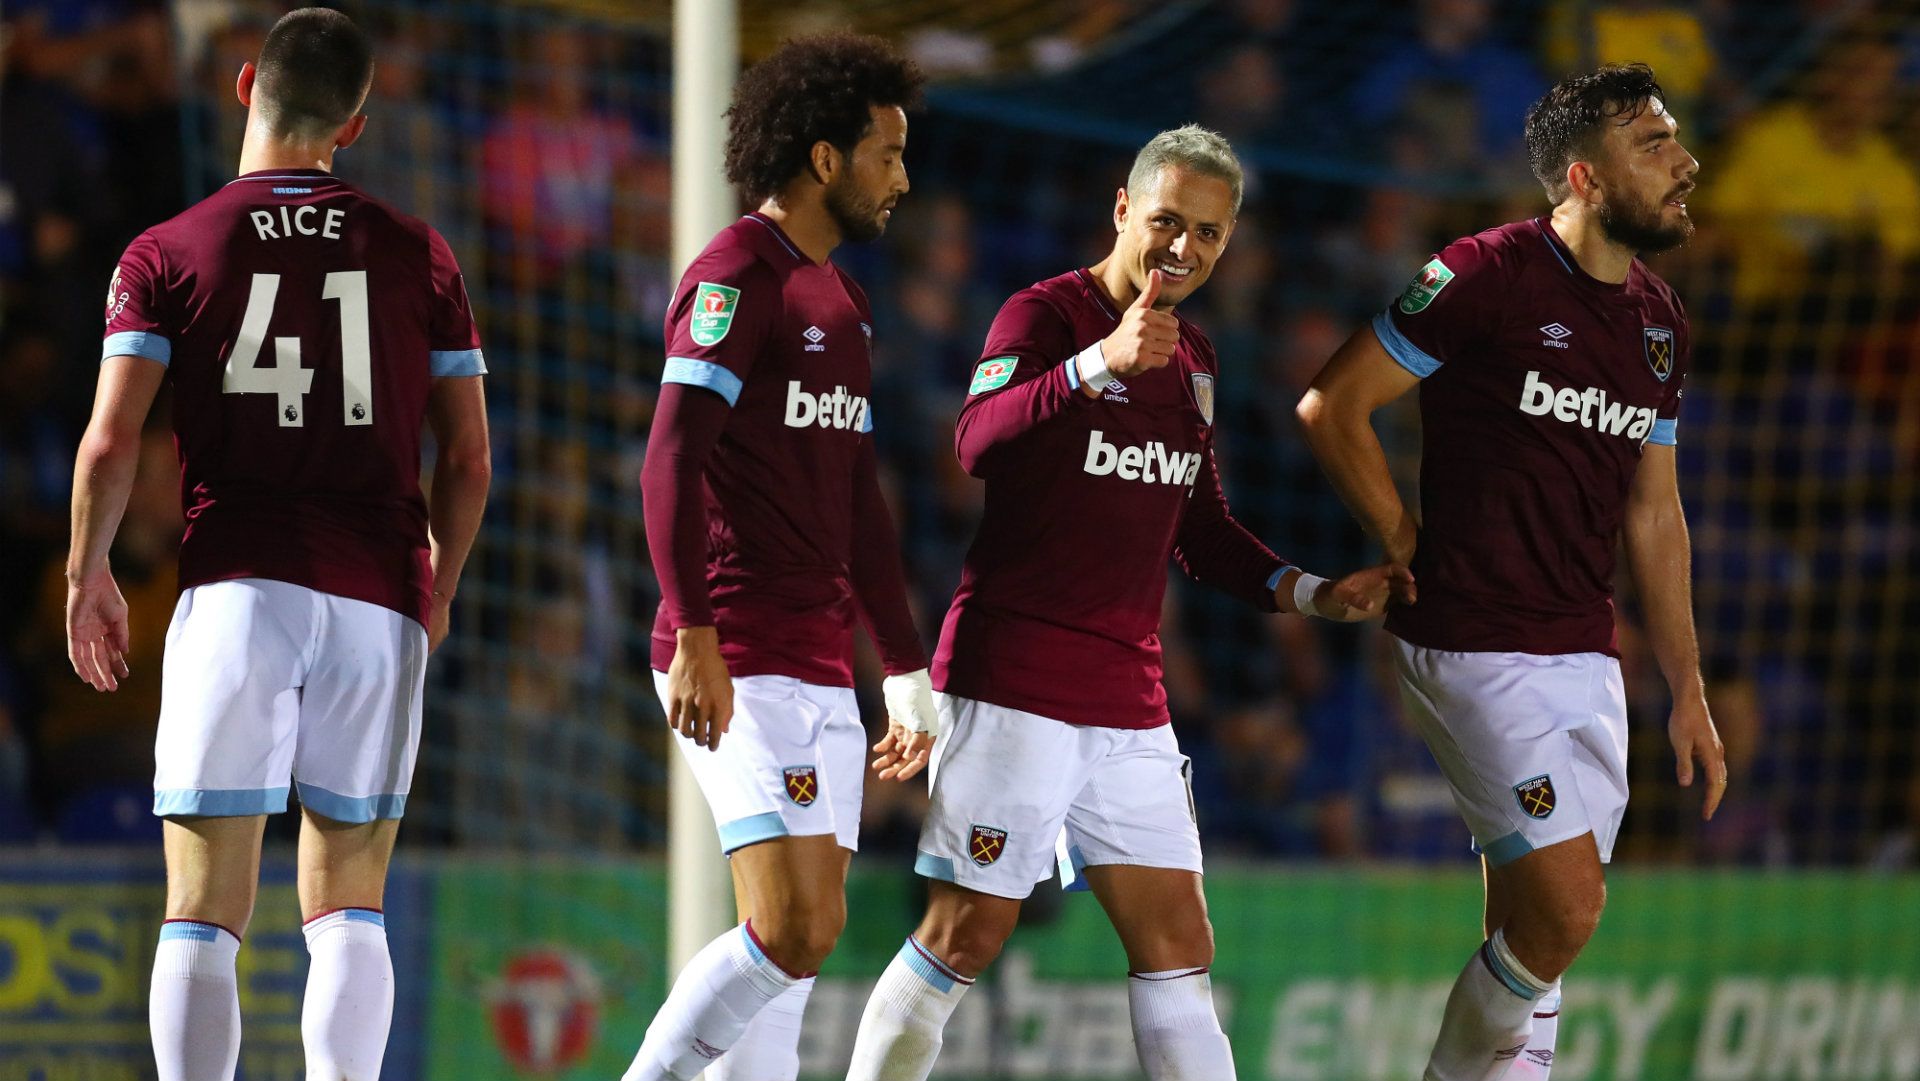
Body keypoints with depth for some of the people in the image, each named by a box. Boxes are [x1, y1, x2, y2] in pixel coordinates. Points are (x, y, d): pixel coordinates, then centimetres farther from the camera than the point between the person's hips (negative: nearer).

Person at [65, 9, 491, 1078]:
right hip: (378, 602, 2)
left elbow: (110, 445, -5)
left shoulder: (165, 255, 2)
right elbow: (467, 456, 8)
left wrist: (87, 576, 9)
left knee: (204, 910, -1)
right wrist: (438, 592, 22)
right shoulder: (419, 254, 7)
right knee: (348, 906, 8)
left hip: (235, 590, -2)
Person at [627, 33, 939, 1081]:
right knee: (791, 934, -17)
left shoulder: (842, 303, 20)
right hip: (740, 669, -9)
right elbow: (671, 463, -17)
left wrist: (906, 674, 22)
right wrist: (694, 641, -25)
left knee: (805, 939, 6)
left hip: (818, 669, 9)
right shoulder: (735, 276, -9)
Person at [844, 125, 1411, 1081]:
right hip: (1016, 686, -7)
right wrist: (1103, 361, -42)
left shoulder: (1194, 358, 15)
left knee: (1177, 946, 4)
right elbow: (978, 442, -29)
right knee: (967, 937, -7)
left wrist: (1313, 596, 12)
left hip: (1130, 700, 7)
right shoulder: (1045, 313, -8)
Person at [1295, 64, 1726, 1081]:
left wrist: (1688, 692, 18)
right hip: (1478, 647, -7)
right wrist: (1413, 553, -5)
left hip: (1585, 655, 7)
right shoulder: (1489, 274, -11)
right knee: (1566, 906, -16)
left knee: (1530, 935, 6)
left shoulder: (1658, 320, 12)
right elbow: (1332, 406, -8)